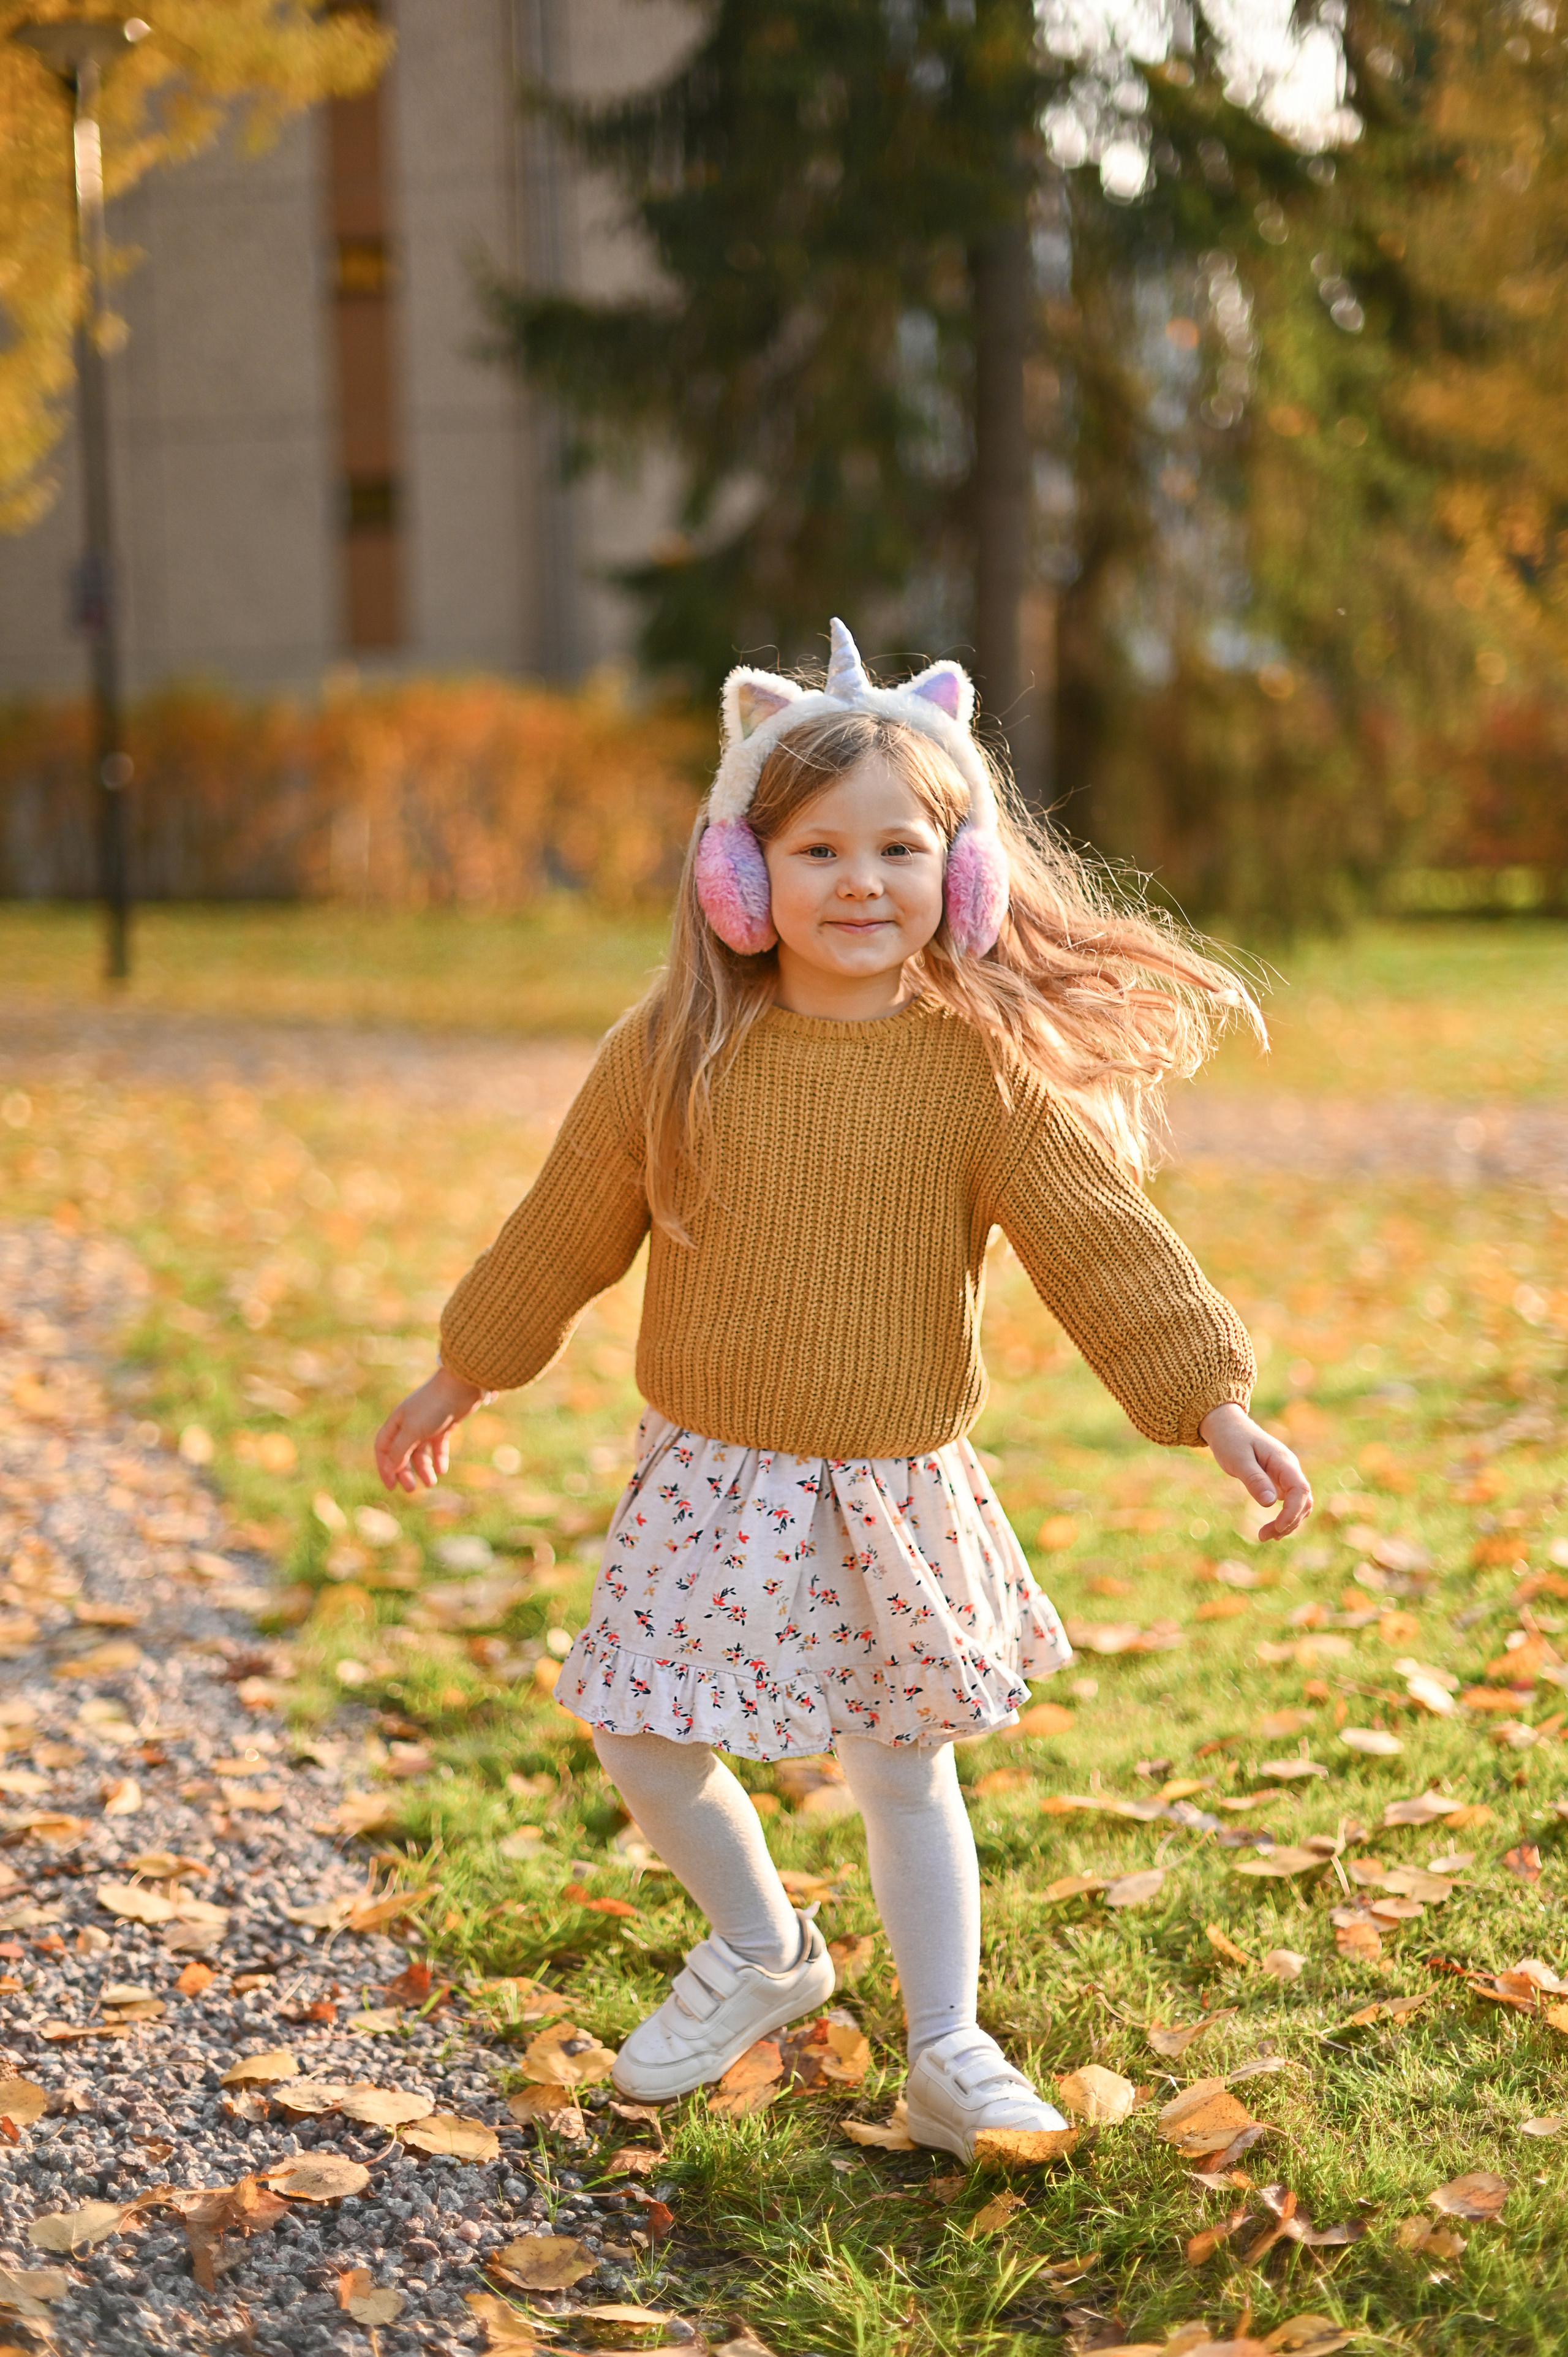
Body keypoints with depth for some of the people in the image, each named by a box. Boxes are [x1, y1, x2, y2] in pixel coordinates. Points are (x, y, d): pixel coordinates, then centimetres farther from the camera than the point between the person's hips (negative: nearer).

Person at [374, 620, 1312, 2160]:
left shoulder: (988, 1071, -10)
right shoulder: (673, 1053, -5)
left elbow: (1101, 1239, -9)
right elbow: (567, 1229, 6)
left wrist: (1215, 1408, -14)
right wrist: (459, 1381, 14)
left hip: (893, 1496, -2)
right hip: (706, 1483, 2)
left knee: (900, 1771, 9)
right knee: (647, 1745, 7)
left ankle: (947, 2055, 27)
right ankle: (762, 1951, 36)